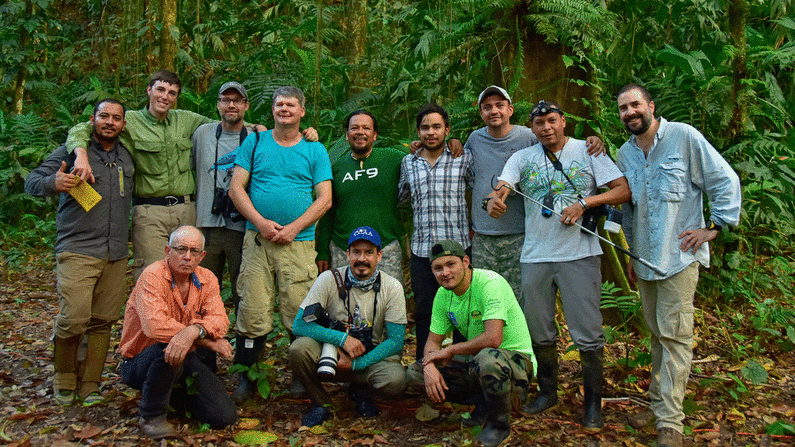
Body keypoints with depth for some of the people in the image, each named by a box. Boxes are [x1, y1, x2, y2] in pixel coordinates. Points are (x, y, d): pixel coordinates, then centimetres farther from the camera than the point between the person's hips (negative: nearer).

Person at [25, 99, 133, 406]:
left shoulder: (127, 157, 16)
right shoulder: (72, 151, 2)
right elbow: (32, 181, -6)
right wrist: (53, 182, -27)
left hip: (116, 254, 4)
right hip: (77, 251, -4)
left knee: (103, 321, 4)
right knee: (74, 318, -12)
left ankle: (90, 384, 15)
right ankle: (64, 381, 10)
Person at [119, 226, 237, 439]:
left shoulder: (207, 279, 0)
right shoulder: (152, 276, -17)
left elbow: (219, 320, -15)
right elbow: (155, 325, -31)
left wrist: (194, 330, -39)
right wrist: (207, 340, -28)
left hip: (187, 359, 5)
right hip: (141, 361, -5)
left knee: (225, 416, -10)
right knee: (170, 347, -40)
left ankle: (181, 393, 22)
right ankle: (152, 415, -13)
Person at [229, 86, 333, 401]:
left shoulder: (315, 150, 11)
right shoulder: (255, 143, 13)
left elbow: (325, 199, 4)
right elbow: (236, 188, 7)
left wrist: (294, 228, -9)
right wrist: (260, 221, -8)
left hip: (299, 242, -1)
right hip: (257, 239, 1)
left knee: (300, 314, -3)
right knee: (252, 313, -2)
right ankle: (246, 380, 11)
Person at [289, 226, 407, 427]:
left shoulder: (392, 288, -8)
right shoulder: (329, 279, -10)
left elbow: (396, 341, -9)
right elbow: (299, 324, -14)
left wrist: (357, 364, -19)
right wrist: (342, 338, -25)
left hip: (371, 357, 0)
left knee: (396, 380, -30)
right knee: (299, 348, -30)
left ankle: (360, 390, 7)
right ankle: (320, 403, -2)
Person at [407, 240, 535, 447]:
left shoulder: (490, 283, -23)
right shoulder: (443, 294, 0)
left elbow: (492, 339, -34)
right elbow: (433, 340, 6)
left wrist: (450, 350, -20)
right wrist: (430, 366, -17)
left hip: (515, 358, -7)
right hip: (476, 359, 7)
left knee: (487, 358, -41)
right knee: (415, 372, -4)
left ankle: (499, 423, -11)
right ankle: (484, 403, 2)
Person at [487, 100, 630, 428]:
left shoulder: (588, 151, 4)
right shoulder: (522, 158, 10)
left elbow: (623, 190, 0)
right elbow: (501, 186, -5)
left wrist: (585, 203, -15)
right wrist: (496, 199, -29)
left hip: (579, 254, -3)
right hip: (535, 255, 3)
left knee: (588, 334, -1)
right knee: (539, 332, 11)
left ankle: (593, 402, 13)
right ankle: (547, 391, 29)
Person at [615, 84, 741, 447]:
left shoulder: (684, 137, -7)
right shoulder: (625, 153, 12)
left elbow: (726, 181, -4)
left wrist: (714, 226, -9)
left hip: (679, 256, -6)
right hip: (644, 259, 6)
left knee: (674, 334, -7)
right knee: (656, 333, 13)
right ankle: (659, 403, 25)